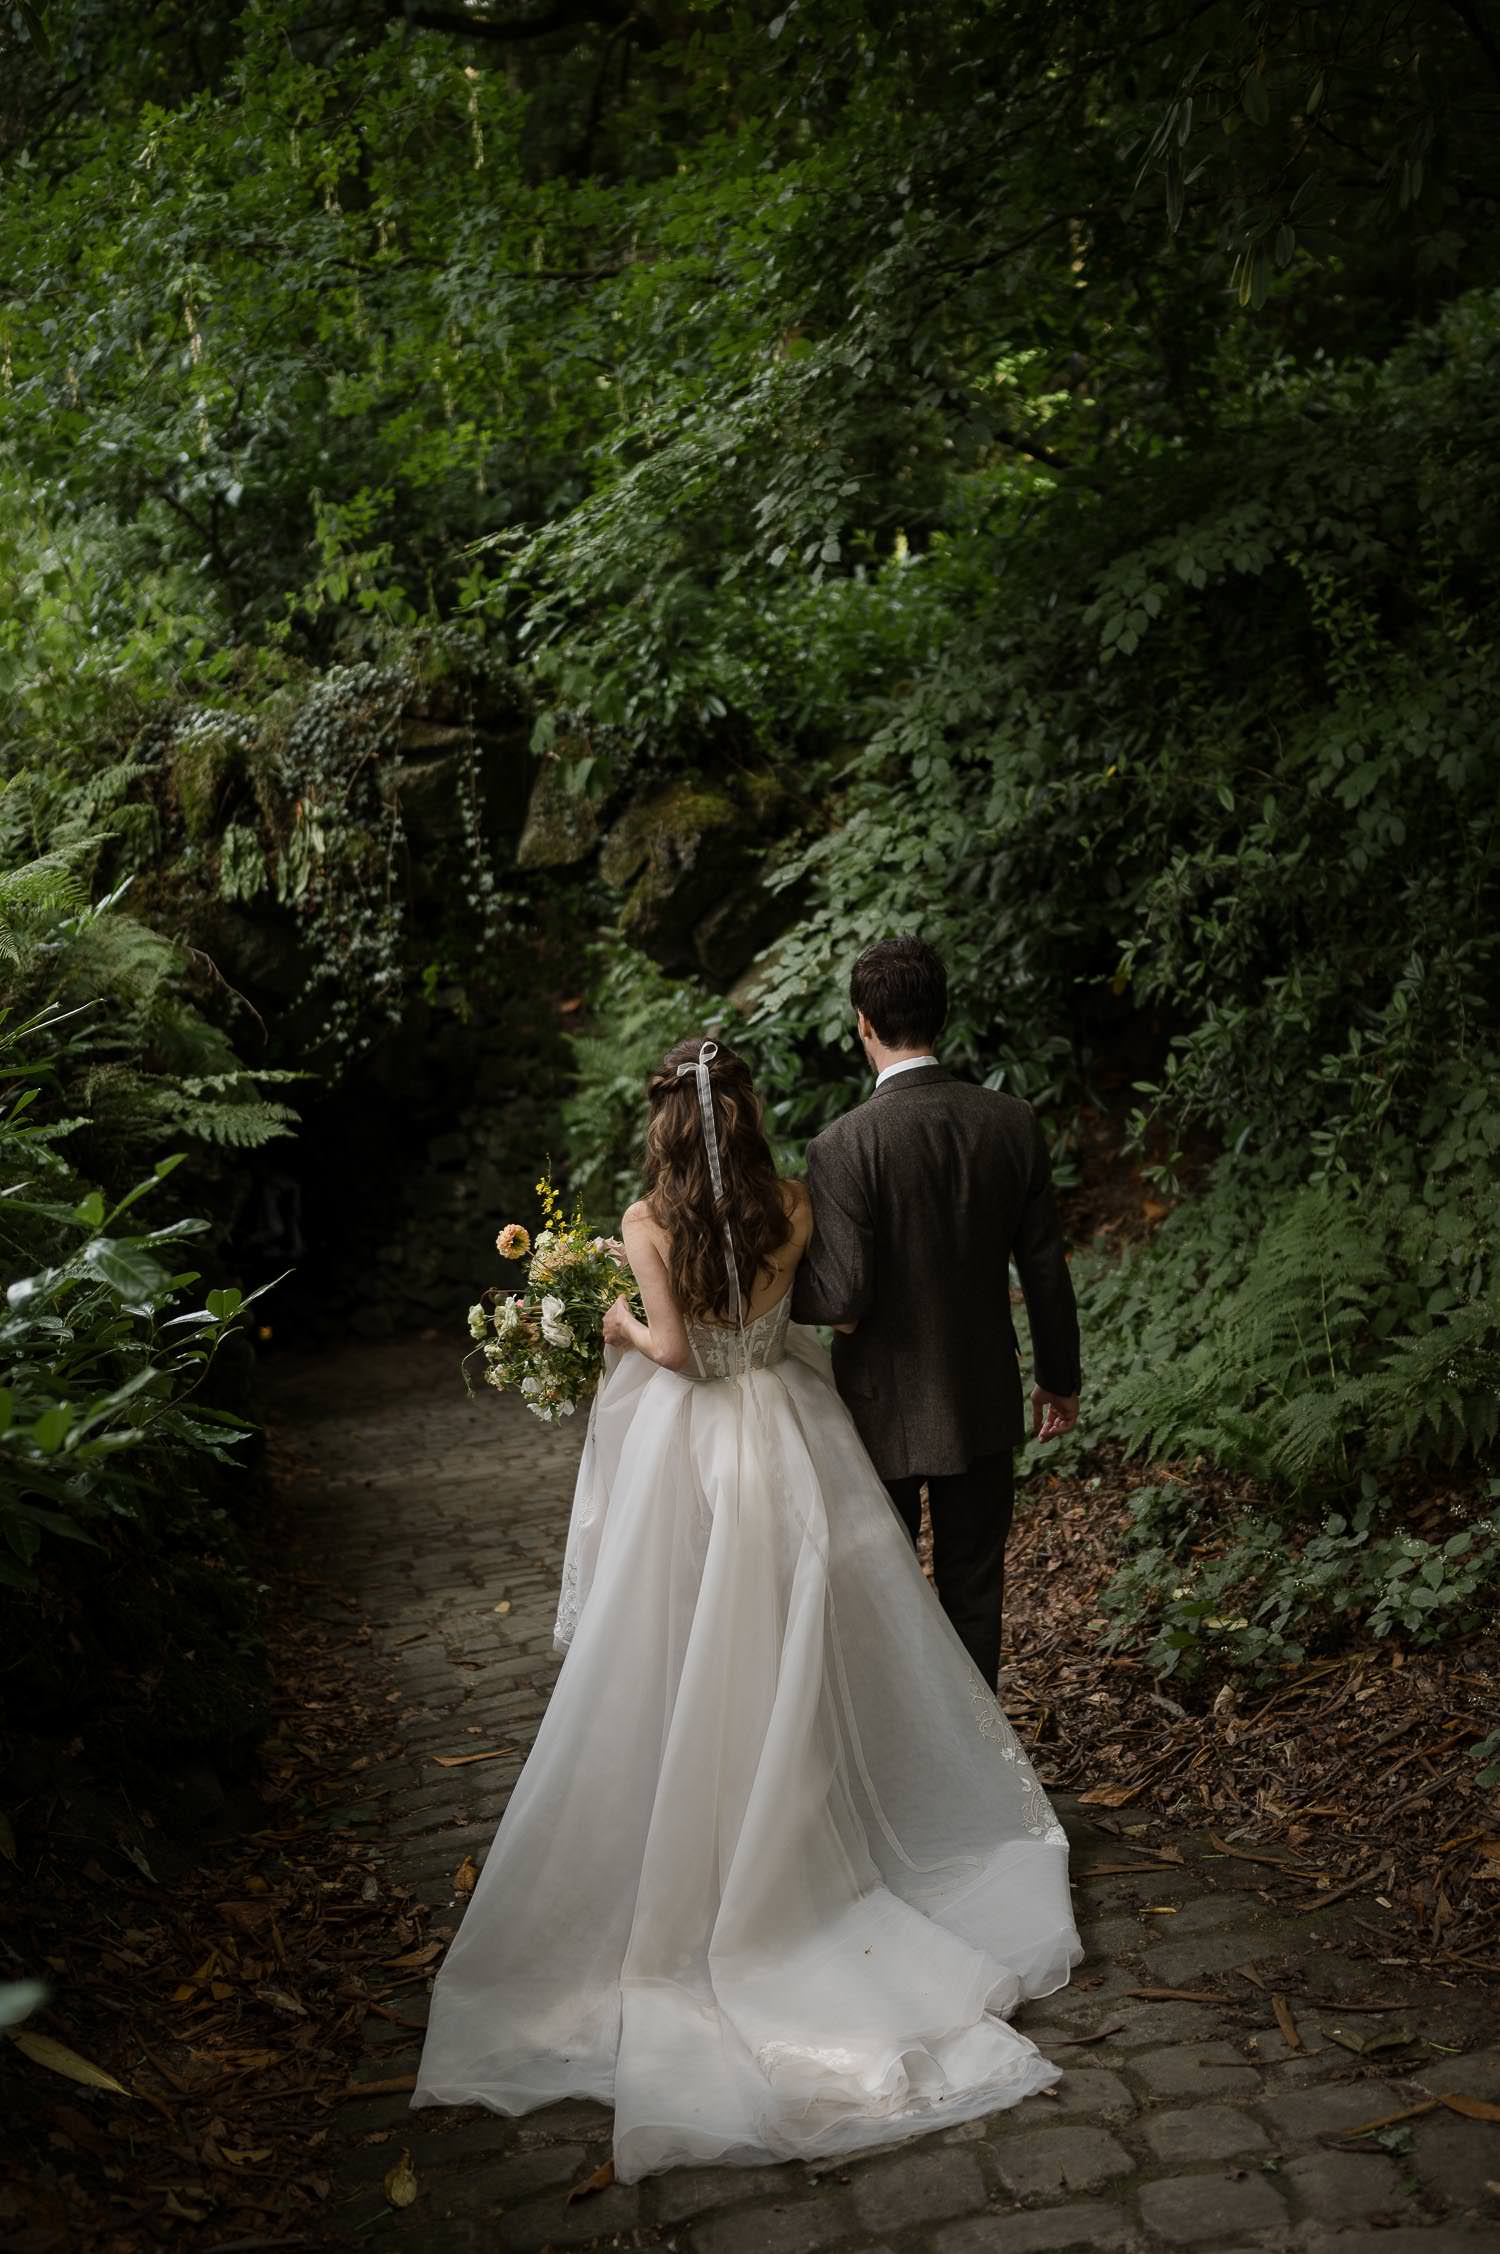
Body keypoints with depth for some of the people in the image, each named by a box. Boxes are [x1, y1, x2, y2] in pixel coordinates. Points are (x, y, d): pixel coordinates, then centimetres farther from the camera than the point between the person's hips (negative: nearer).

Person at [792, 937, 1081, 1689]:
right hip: (983, 1400, 4)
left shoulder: (845, 1144, -21)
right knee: (974, 1590, 17)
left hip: (886, 1408, -4)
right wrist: (1060, 1378, 13)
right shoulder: (1012, 1121, -7)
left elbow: (842, 1298, -22)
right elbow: (1045, 1267, 0)